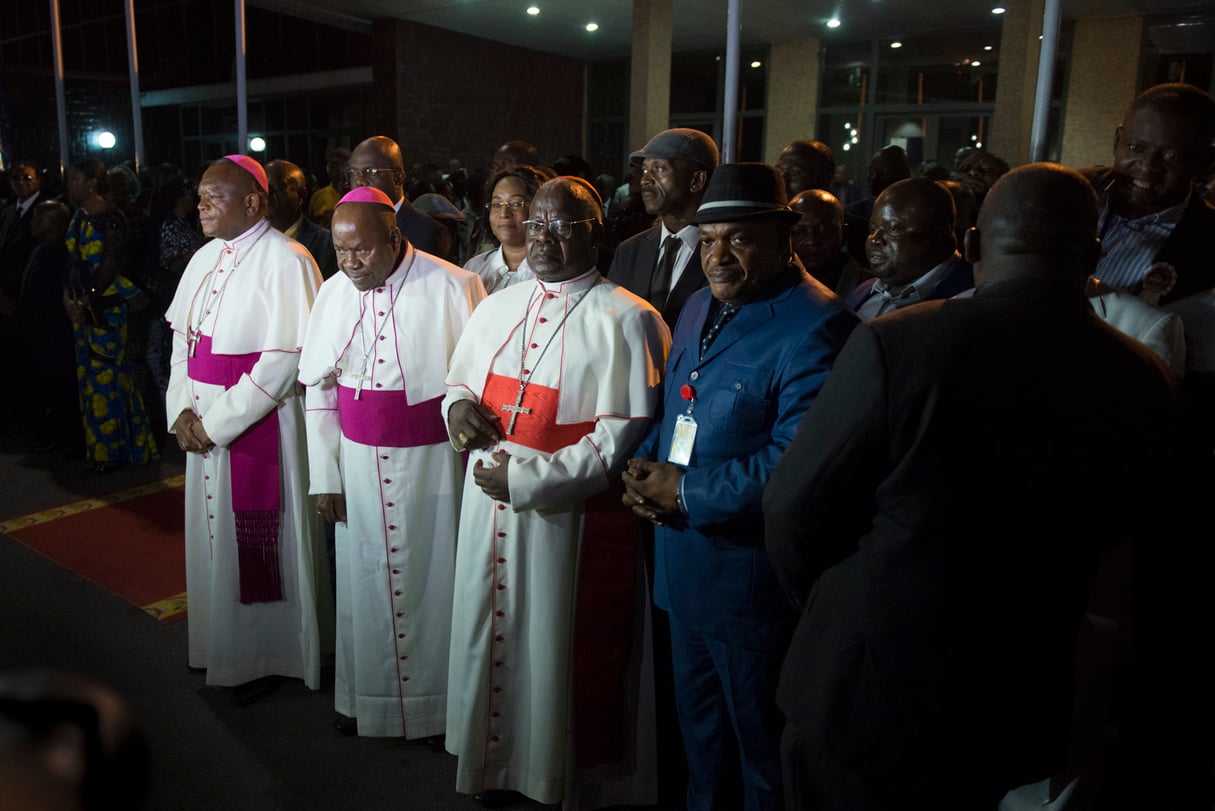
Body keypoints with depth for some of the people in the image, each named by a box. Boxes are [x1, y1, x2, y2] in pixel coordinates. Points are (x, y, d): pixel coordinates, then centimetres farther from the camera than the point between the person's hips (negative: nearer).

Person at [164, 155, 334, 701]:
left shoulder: (284, 261, -15)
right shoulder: (205, 258, 10)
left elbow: (286, 358, -20)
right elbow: (182, 336, 13)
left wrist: (219, 422, -16)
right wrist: (182, 411, -2)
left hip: (260, 425, -7)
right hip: (204, 425, 8)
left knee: (260, 543, 4)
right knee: (215, 534, 17)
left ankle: (268, 656, 22)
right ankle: (224, 642, 35)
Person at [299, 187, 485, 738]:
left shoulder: (452, 288, -12)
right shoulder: (332, 295, 2)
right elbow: (319, 390, 6)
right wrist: (325, 477, 4)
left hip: (430, 460, -3)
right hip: (358, 462, 4)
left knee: (427, 576, 6)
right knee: (362, 578, 12)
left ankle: (431, 699, 25)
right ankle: (363, 696, 31)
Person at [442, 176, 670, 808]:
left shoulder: (627, 321, -11)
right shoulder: (496, 308, 10)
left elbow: (623, 439, -16)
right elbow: (460, 379, 22)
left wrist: (526, 479, -19)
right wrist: (457, 405, -3)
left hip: (573, 523, -6)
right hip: (490, 515, 6)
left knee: (565, 657, 7)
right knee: (494, 636, 17)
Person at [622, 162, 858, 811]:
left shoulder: (814, 327, -20)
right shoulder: (701, 307, 8)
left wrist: (687, 492, -19)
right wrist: (644, 468, -4)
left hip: (750, 578, -8)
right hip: (682, 563, 8)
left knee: (759, 740, 14)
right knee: (698, 726, 26)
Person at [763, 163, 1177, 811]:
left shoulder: (894, 344, -22)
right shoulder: (1143, 381, -8)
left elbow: (794, 510, -14)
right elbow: (1128, 528, 6)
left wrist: (826, 603, 5)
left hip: (864, 701, -4)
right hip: (1027, 715, 4)